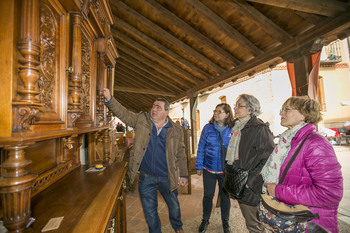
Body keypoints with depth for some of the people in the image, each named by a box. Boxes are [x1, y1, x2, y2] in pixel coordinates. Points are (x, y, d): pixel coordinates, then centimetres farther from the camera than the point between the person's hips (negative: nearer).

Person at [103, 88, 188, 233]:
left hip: (167, 177, 1)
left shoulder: (176, 130, -6)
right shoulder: (142, 120, -5)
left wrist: (184, 175, 0)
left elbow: (180, 154, -1)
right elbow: (123, 113, -8)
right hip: (146, 177, 0)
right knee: (150, 210, 18)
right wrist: (109, 99, -24)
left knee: (174, 206, 23)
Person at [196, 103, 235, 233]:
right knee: (208, 195, 16)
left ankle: (225, 221, 45)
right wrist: (199, 166, -2)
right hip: (209, 169, 0)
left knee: (225, 196, 19)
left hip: (226, 170, 0)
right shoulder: (208, 128, -6)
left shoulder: (233, 129, -7)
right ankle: (205, 219, 42)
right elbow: (201, 148, -2)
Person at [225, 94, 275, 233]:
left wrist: (251, 180, -20)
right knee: (247, 218, 25)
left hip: (250, 186, -7)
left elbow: (269, 159, -20)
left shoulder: (260, 129, -17)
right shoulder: (237, 127, 7)